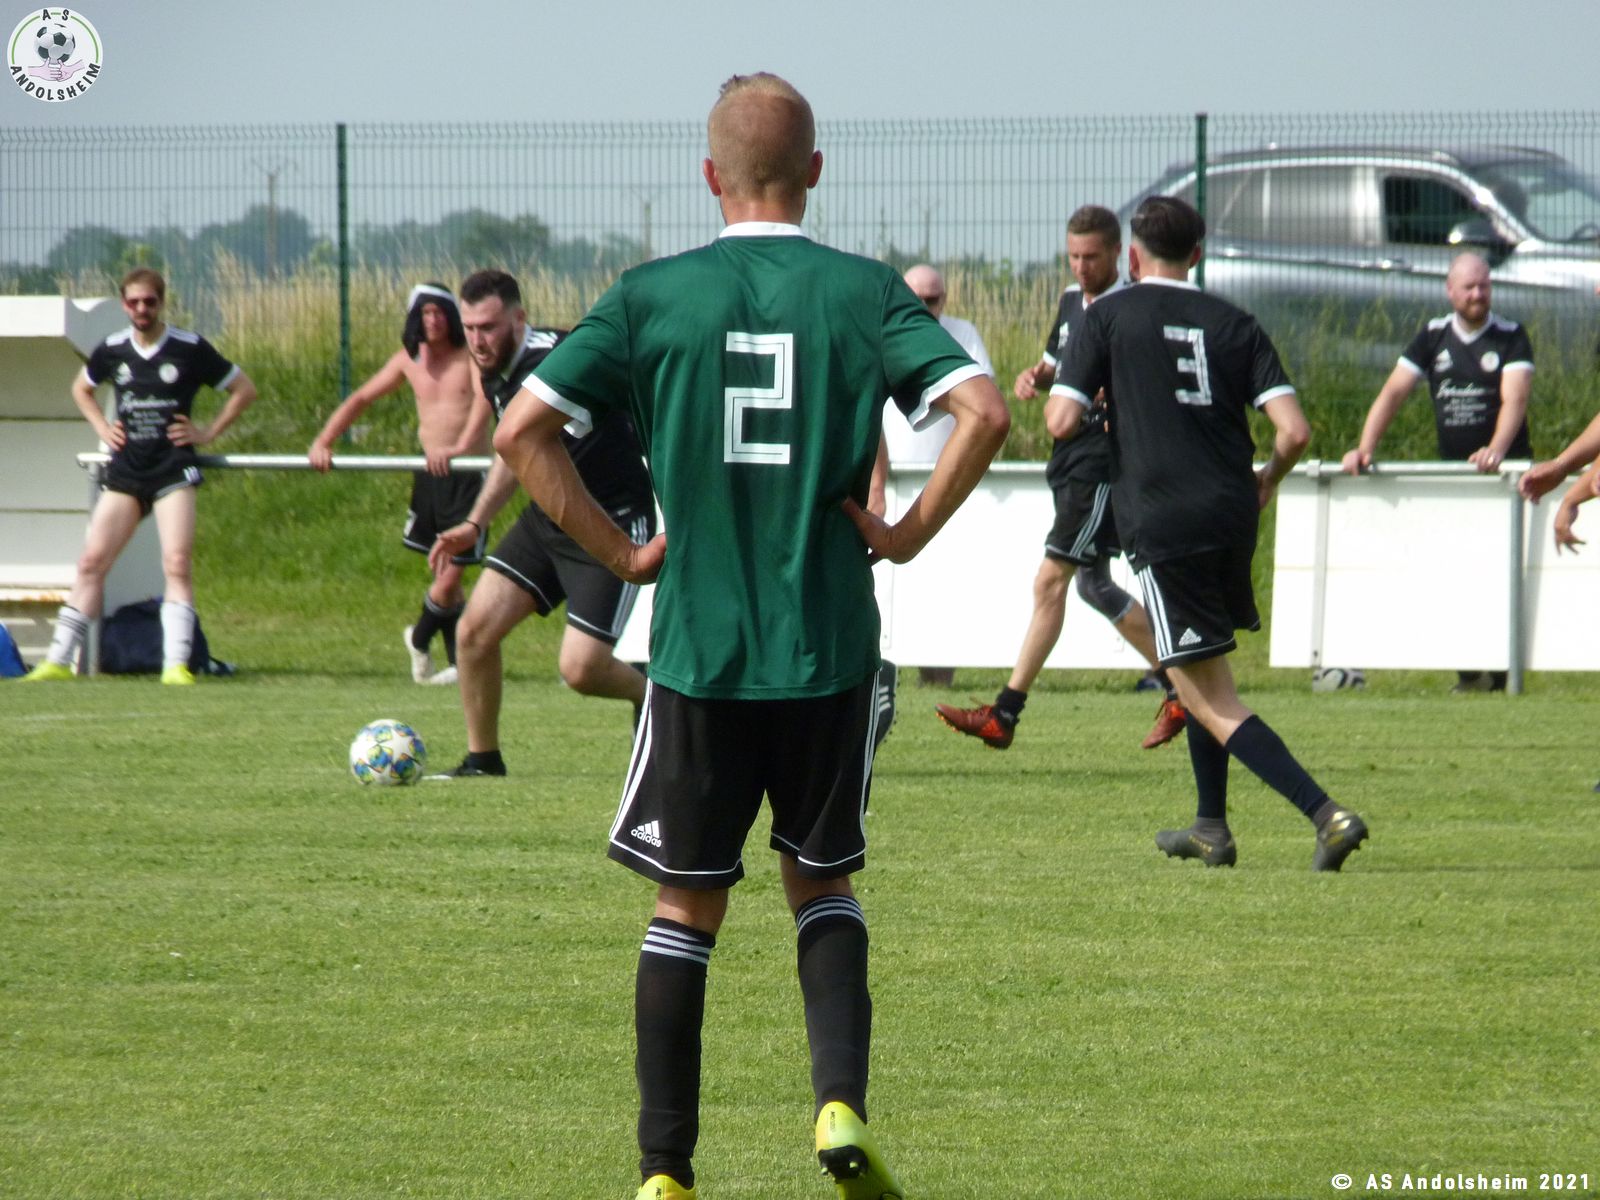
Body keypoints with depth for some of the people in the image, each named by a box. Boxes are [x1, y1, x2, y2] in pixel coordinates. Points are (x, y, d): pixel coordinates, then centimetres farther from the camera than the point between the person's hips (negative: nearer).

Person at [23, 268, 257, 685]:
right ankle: (59, 661, 3)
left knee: (176, 564, -14)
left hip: (173, 469, -3)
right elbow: (81, 389, 27)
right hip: (124, 471, 3)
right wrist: (103, 429, 12)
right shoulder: (112, 350, 6)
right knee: (91, 561, -1)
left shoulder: (190, 349, -3)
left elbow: (244, 389, 6)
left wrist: (208, 432, -1)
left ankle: (176, 664, -16)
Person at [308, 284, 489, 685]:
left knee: (451, 573, -7)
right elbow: (361, 399, 18)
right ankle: (458, 660, 15)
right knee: (442, 573, 6)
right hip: (429, 473, 5)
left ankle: (420, 637, 18)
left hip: (468, 475, -5)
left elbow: (485, 399, -26)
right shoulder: (409, 359, 10)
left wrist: (461, 446, -42)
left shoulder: (471, 355, -7)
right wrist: (324, 441, 6)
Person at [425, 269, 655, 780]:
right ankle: (482, 758, 16)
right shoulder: (494, 375, 5)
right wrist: (475, 523, 23)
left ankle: (651, 697, 21)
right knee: (475, 630, -1)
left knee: (580, 668, -12)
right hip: (548, 519, 8)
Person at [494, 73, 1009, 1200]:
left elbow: (523, 429, -5)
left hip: (698, 652, 0)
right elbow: (982, 411, -13)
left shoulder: (652, 295, -1)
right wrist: (909, 532, -2)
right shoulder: (865, 292, -2)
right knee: (823, 885, 18)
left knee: (687, 906, 10)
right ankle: (842, 1104, -3)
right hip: (832, 651, 0)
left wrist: (618, 548, 2)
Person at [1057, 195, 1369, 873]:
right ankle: (1212, 829, 32)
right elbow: (1294, 431, -1)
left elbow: (1064, 420, -7)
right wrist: (1266, 482, 20)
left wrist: (1095, 404, 17)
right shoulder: (1234, 325, 9)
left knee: (1213, 704, -6)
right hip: (1231, 520, 5)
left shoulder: (1108, 317, 0)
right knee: (1202, 674, 28)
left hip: (1161, 525, -5)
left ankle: (1326, 814, -21)